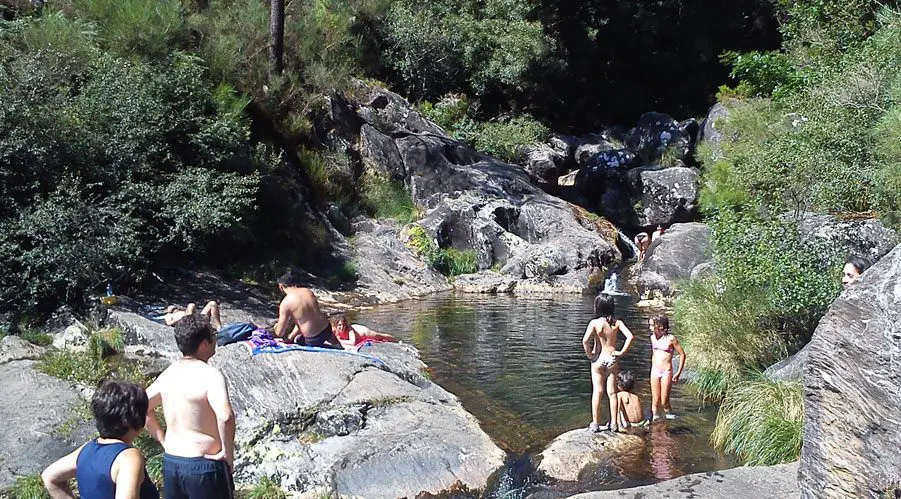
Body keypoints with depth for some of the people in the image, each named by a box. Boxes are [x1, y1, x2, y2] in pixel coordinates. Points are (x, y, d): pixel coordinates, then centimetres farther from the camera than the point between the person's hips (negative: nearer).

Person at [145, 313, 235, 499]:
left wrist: (163, 440, 14)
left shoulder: (168, 373, 4)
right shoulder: (210, 375, -19)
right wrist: (228, 454, -20)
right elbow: (225, 417, -33)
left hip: (170, 463, 7)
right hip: (203, 466, -7)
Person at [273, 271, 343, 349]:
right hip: (327, 329, 7)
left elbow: (279, 333, -10)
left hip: (313, 340, -7)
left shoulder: (285, 303, -16)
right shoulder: (308, 291, 2)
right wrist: (290, 337, 18)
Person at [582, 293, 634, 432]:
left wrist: (589, 354, -7)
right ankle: (614, 424, 12)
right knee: (612, 392, 8)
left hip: (598, 360, -2)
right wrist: (621, 352, -4)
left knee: (597, 392, 3)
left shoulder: (594, 322, -12)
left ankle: (595, 424, 5)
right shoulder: (617, 322, -4)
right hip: (612, 359, 2)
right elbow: (630, 336, -13)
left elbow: (585, 340, -23)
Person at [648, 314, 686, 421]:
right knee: (655, 401, 4)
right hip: (654, 371, 4)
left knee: (664, 402, -2)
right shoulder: (652, 337, 6)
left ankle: (670, 415, 23)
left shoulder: (671, 338, -9)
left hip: (666, 372, -4)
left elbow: (682, 354, -3)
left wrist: (678, 373, -4)